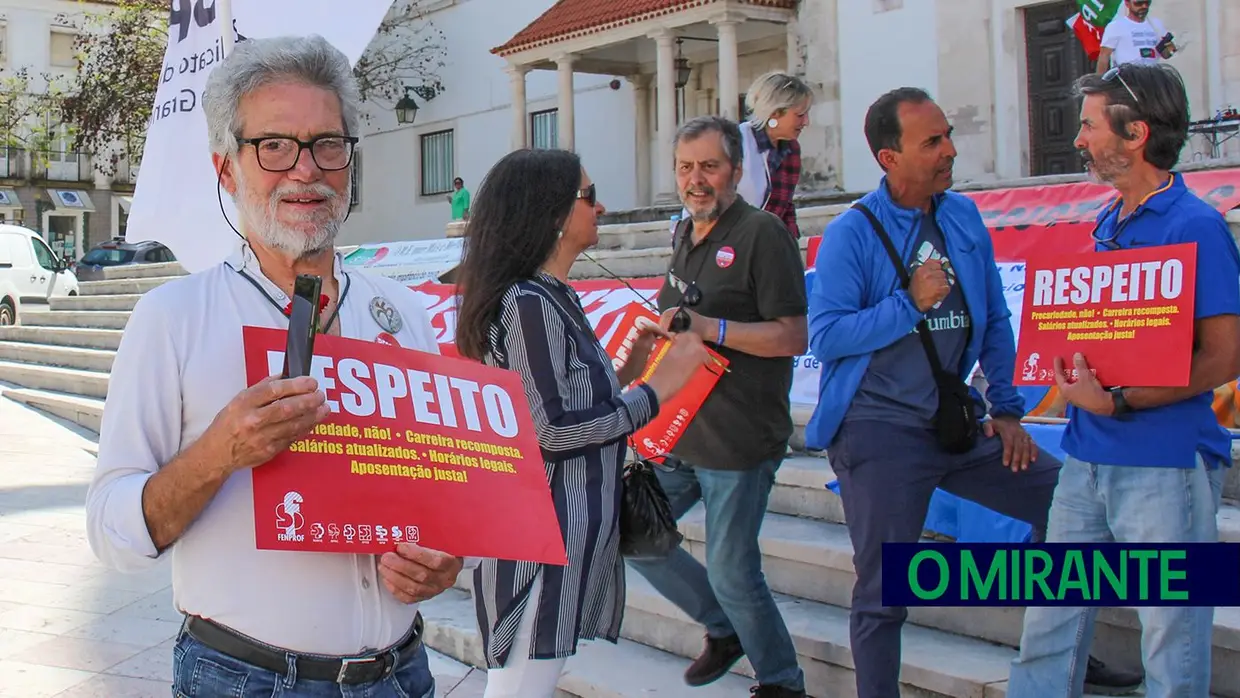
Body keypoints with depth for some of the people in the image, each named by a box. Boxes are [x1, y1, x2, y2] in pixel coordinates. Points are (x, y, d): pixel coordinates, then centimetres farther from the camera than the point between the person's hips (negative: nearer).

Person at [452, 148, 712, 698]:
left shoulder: (553, 298, 14)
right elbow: (553, 430, -20)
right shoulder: (528, 303, -15)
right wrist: (657, 388, -13)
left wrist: (626, 370, 9)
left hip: (566, 523, 10)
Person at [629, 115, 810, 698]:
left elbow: (793, 338, -18)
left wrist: (708, 327, -24)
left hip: (739, 441, -8)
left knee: (731, 572, -1)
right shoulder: (685, 237, 13)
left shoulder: (762, 234, -12)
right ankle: (723, 628, 33)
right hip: (677, 432, 8)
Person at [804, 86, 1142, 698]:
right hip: (880, 430, -5)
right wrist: (910, 303, -20)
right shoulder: (851, 233, -10)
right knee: (882, 592, 1)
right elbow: (825, 337, -16)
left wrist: (1006, 408, 6)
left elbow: (994, 321, 11)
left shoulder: (964, 217, 6)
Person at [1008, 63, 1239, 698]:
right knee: (1048, 628, 12)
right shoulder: (1107, 223, 13)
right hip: (1087, 460, 8)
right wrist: (1074, 378, 2)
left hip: (1165, 465, -7)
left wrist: (1116, 402, -21)